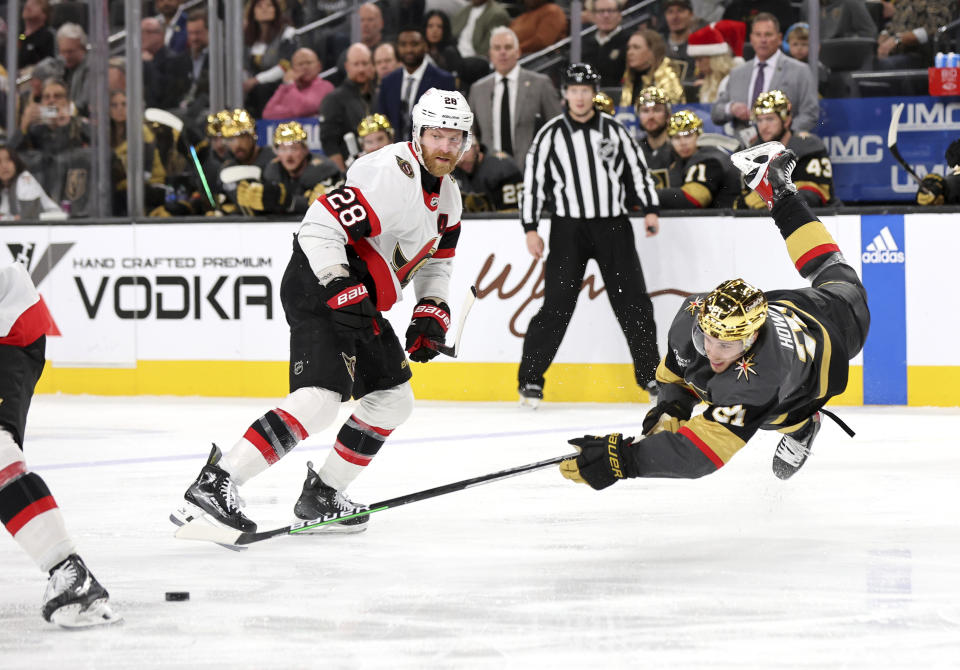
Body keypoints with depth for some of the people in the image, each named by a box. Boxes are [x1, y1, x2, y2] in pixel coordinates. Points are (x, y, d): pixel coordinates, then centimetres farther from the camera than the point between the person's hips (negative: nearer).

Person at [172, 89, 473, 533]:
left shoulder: (446, 195, 12)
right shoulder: (391, 174, -20)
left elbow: (436, 259, 26)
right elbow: (320, 226, -26)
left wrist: (432, 312, 11)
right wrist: (342, 289, -32)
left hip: (359, 302, 11)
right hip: (318, 289, -11)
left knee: (393, 400, 17)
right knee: (322, 396, -26)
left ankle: (322, 493, 25)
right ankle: (214, 485, -32)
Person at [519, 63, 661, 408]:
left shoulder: (614, 129, 6)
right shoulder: (551, 134, 1)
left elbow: (637, 167, 11)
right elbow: (533, 181, 1)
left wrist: (650, 209, 1)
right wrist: (531, 229, -4)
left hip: (613, 225, 2)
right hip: (568, 228, -2)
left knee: (633, 301, 1)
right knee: (557, 304, -7)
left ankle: (650, 373, 11)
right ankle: (530, 378, 0)